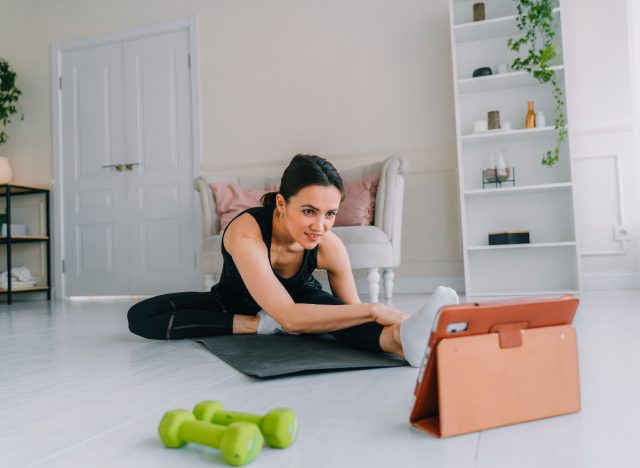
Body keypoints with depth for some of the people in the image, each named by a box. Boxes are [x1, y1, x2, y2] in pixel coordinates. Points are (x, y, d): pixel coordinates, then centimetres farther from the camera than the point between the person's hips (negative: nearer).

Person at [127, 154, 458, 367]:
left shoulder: (329, 246, -26)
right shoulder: (246, 231, -39)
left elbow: (351, 308, -13)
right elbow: (288, 316, -46)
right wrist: (374, 310, -51)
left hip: (298, 299, 1)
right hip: (236, 305, 0)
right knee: (140, 316, -21)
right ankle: (262, 326, -28)